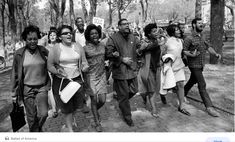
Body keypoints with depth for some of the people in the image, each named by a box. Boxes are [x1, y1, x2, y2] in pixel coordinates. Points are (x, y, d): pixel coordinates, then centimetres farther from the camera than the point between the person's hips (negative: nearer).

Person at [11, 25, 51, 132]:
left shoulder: (43, 51, -2)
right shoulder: (19, 53, -3)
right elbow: (15, 74, 3)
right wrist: (14, 92, 6)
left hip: (42, 87, 0)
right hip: (27, 89, 0)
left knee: (43, 113, -10)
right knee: (31, 117, 8)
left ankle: (39, 128, 23)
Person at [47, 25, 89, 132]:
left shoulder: (78, 46, 3)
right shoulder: (55, 48, -6)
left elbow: (83, 61, 7)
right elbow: (50, 65, -4)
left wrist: (85, 67, -14)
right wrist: (56, 71, -23)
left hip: (77, 79, 3)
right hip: (61, 81, -3)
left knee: (76, 104, 16)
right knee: (66, 107, 6)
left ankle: (70, 120, 50)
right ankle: (70, 129, 26)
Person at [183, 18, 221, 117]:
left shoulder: (201, 38, 11)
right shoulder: (189, 38, -14)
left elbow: (208, 47, 14)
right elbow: (183, 50, -15)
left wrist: (215, 54, -2)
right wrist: (191, 55, -32)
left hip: (201, 65, 8)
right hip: (194, 65, -8)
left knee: (192, 81, 20)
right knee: (202, 85, -9)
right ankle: (209, 107, -5)